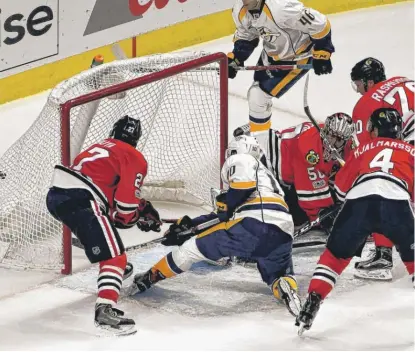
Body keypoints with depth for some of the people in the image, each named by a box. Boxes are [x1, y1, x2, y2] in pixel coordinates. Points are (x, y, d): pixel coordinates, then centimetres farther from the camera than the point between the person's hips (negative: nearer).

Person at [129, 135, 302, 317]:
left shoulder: (239, 160, 16)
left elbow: (244, 181, -11)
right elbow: (224, 217, 38)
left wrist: (229, 204, 6)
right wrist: (190, 224, 36)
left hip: (253, 223, -6)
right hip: (282, 234, 6)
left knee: (195, 247, 10)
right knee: (279, 275, 24)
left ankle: (149, 278, 19)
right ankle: (287, 286, -11)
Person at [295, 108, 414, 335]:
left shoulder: (363, 149, 31)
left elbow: (341, 188, 33)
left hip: (358, 203, 1)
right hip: (396, 204, -1)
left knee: (335, 254, 19)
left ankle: (313, 302, 6)